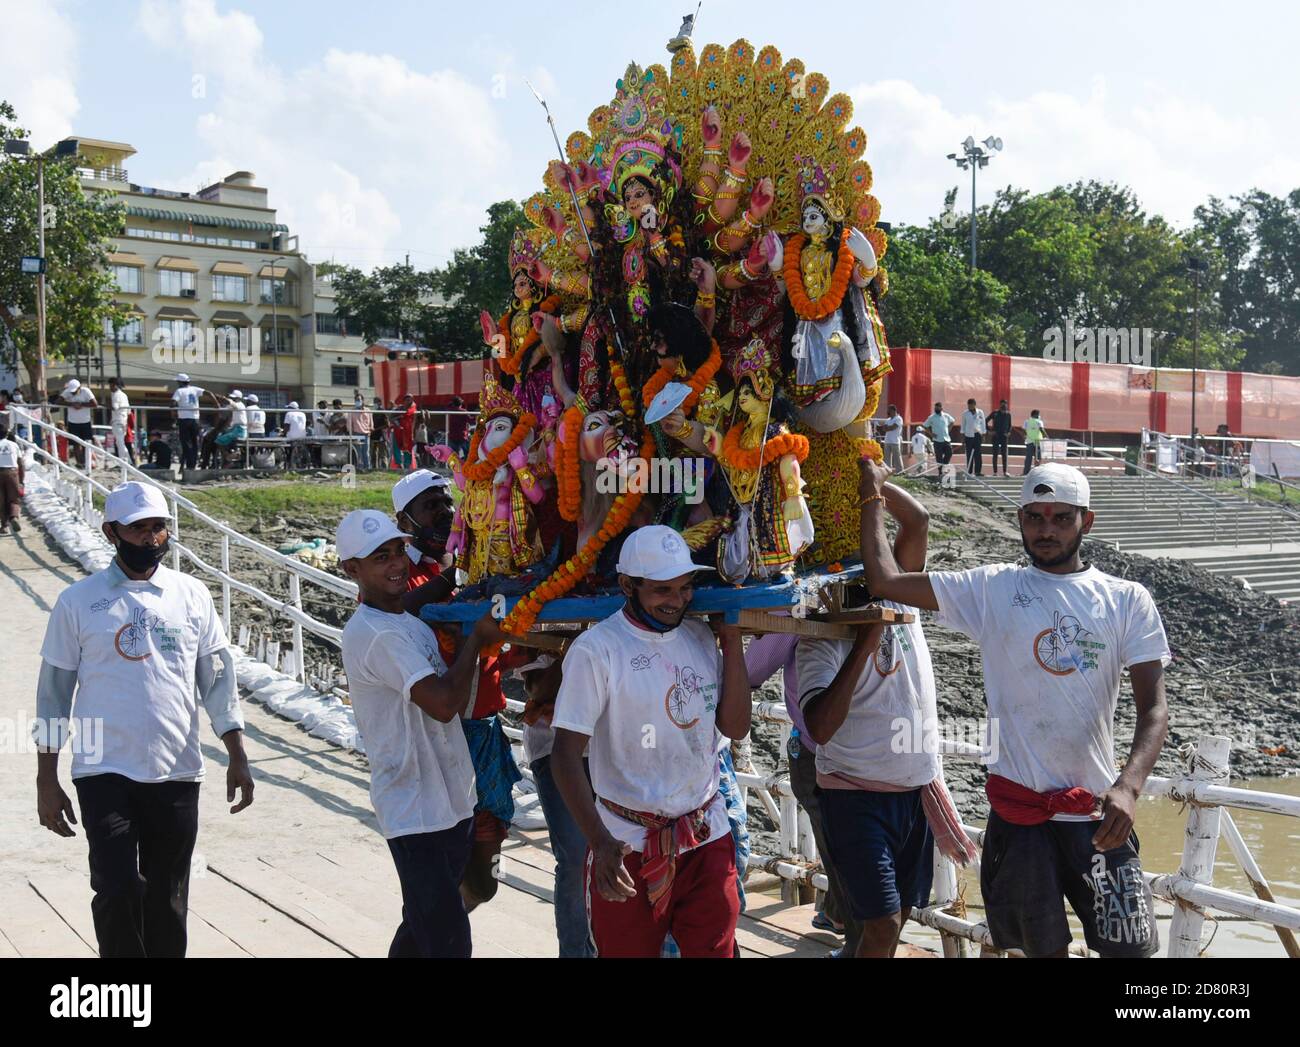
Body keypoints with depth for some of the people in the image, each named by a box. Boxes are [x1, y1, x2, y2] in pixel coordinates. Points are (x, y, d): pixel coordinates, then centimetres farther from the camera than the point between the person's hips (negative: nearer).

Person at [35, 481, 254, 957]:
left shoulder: (192, 595, 4)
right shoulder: (78, 601, -1)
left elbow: (218, 680, 9)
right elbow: (53, 693, 3)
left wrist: (237, 757, 3)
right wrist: (46, 782, 2)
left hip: (177, 775, 2)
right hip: (105, 773, -2)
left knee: (168, 904, 10)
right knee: (118, 890, -11)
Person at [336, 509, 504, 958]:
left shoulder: (412, 623, 13)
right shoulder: (373, 633, -18)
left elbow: (453, 702, 18)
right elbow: (443, 703, -24)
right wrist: (476, 638, -11)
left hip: (452, 800, 10)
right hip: (415, 813, -9)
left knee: (425, 925, 21)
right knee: (448, 940, -8)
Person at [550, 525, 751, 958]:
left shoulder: (699, 637, 5)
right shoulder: (596, 649, -13)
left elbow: (735, 727, 3)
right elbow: (566, 754, -13)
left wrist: (731, 639, -3)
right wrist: (600, 841, -23)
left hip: (708, 839, 5)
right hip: (628, 845, -4)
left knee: (714, 950, 11)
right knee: (627, 950, 9)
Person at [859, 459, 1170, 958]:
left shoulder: (1128, 600, 3)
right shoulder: (993, 589, 2)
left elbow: (1153, 706, -3)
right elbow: (884, 581, -2)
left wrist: (1129, 786, -19)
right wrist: (873, 495, 2)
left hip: (1099, 811, 0)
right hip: (1019, 809, 0)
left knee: (1129, 945, 3)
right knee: (1043, 946, 12)